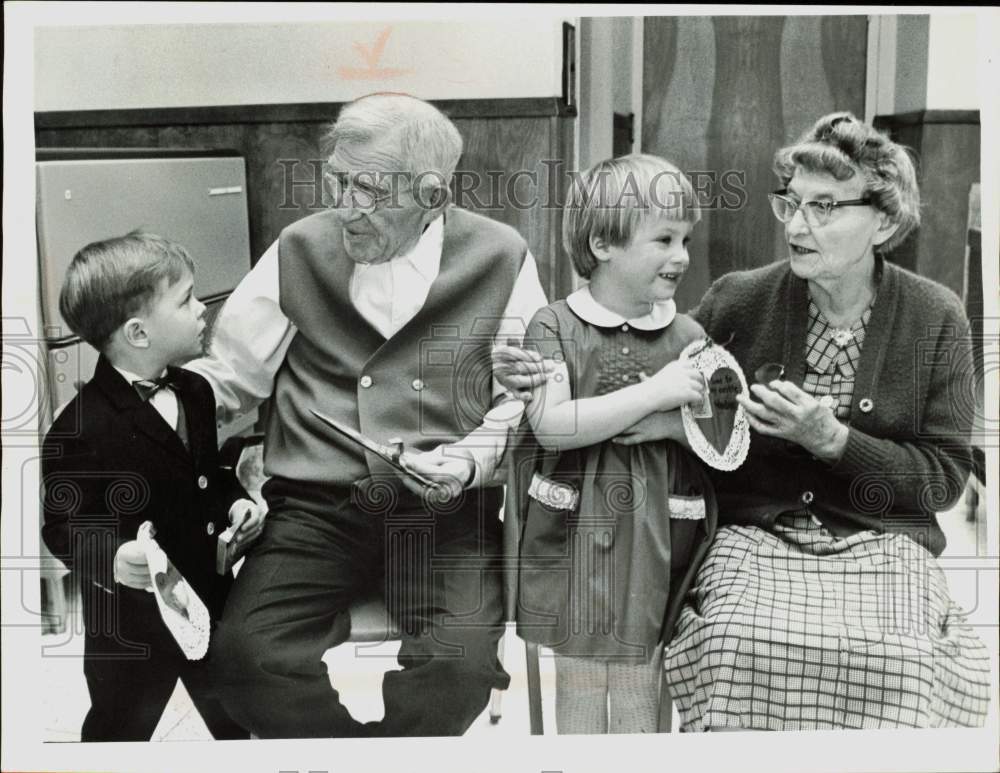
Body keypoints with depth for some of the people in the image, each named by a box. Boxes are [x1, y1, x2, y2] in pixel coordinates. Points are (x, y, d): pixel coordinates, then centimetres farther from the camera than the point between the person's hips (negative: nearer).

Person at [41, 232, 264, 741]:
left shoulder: (195, 392, 1)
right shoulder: (79, 431, -24)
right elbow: (62, 527, -17)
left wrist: (235, 502, -3)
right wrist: (112, 558, -35)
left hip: (212, 601, 6)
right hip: (132, 621, -6)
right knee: (121, 730, 17)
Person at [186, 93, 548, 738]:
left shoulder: (499, 259, 2)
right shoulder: (300, 251, 6)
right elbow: (229, 374, 11)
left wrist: (472, 460, -12)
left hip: (445, 512, -1)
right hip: (316, 508, 2)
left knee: (462, 661, -26)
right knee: (244, 656, -22)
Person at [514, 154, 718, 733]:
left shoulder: (688, 336, 4)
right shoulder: (555, 327, -4)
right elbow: (551, 425, -18)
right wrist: (653, 393, -19)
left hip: (657, 545, 2)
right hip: (576, 540, -2)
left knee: (640, 690, 9)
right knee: (579, 686, 9)